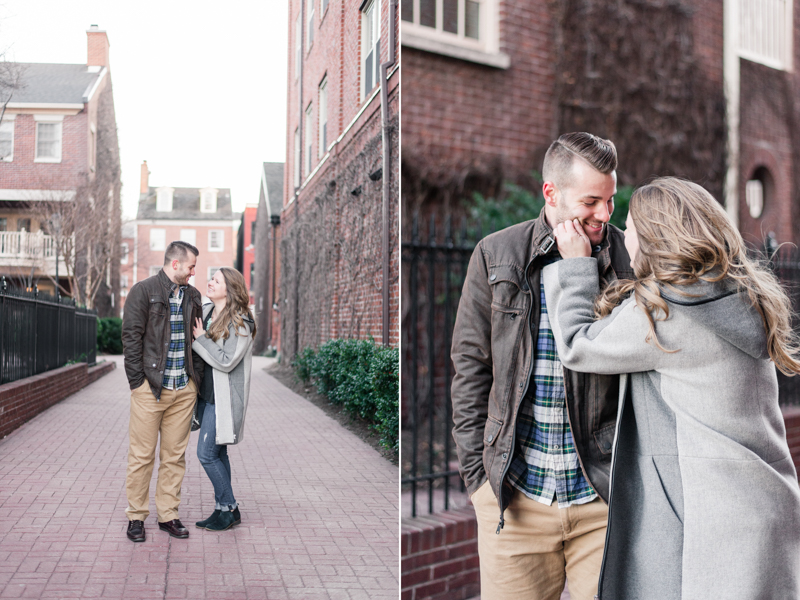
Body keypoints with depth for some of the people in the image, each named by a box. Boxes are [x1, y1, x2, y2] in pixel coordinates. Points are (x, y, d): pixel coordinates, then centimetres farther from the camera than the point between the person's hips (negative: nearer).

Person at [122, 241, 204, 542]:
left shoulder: (192, 295, 14)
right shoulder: (143, 291, -3)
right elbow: (131, 337, -6)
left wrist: (197, 377, 7)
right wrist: (138, 381, -10)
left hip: (184, 389, 5)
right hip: (150, 387, -5)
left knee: (175, 455, 9)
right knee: (142, 455, 1)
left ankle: (168, 514, 18)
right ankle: (136, 516, 13)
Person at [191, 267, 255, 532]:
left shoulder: (240, 323, -14)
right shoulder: (204, 311, 7)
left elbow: (226, 362, -20)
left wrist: (200, 339, -14)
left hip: (223, 398, -8)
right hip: (205, 393, 8)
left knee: (207, 453, -6)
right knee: (217, 453, 13)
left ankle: (229, 508, 9)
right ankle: (223, 509, 23)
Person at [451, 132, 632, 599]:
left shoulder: (631, 262, 0)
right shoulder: (496, 256, 1)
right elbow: (471, 366, 3)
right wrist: (479, 472, 1)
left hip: (607, 495, 0)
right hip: (514, 496, 0)